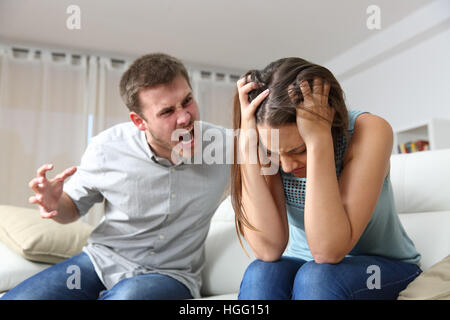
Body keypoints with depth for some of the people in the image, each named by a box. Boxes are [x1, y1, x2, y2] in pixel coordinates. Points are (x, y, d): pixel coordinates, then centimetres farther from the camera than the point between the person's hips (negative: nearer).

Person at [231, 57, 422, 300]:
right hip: (302, 265, 1)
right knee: (260, 274, -29)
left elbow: (328, 251, -31)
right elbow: (268, 250, -27)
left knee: (317, 277, -30)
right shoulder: (270, 145, -16)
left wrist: (319, 139, -37)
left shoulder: (369, 131, -24)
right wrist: (246, 145, -32)